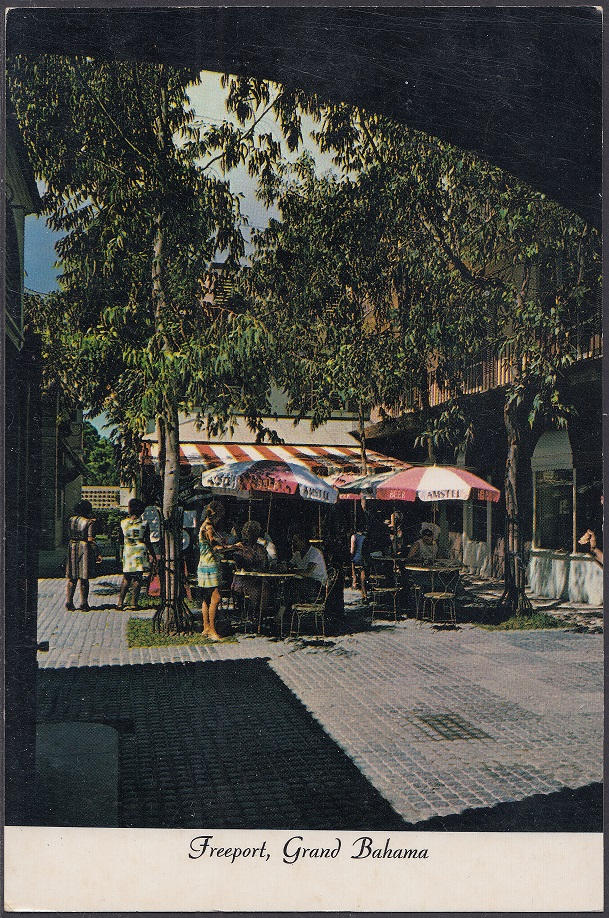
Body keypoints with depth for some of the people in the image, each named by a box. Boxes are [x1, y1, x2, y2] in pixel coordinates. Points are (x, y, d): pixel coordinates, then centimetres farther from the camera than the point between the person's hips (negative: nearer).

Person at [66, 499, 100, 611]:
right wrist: (97, 554, -7)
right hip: (85, 549, -4)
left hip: (72, 547, 4)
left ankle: (69, 602, 5)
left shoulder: (71, 520, 5)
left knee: (71, 578, 10)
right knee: (84, 578, 3)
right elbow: (90, 539, -12)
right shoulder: (89, 522, -10)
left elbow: (69, 535, 10)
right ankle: (84, 604, 6)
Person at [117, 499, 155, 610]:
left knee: (126, 578, 12)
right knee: (137, 578, 4)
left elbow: (121, 539, 11)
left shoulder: (123, 522, -2)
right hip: (140, 552, -2)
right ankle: (133, 603, 3)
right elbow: (147, 541, -6)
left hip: (127, 552, 2)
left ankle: (120, 602, 7)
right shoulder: (144, 523, -7)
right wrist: (152, 554, 3)